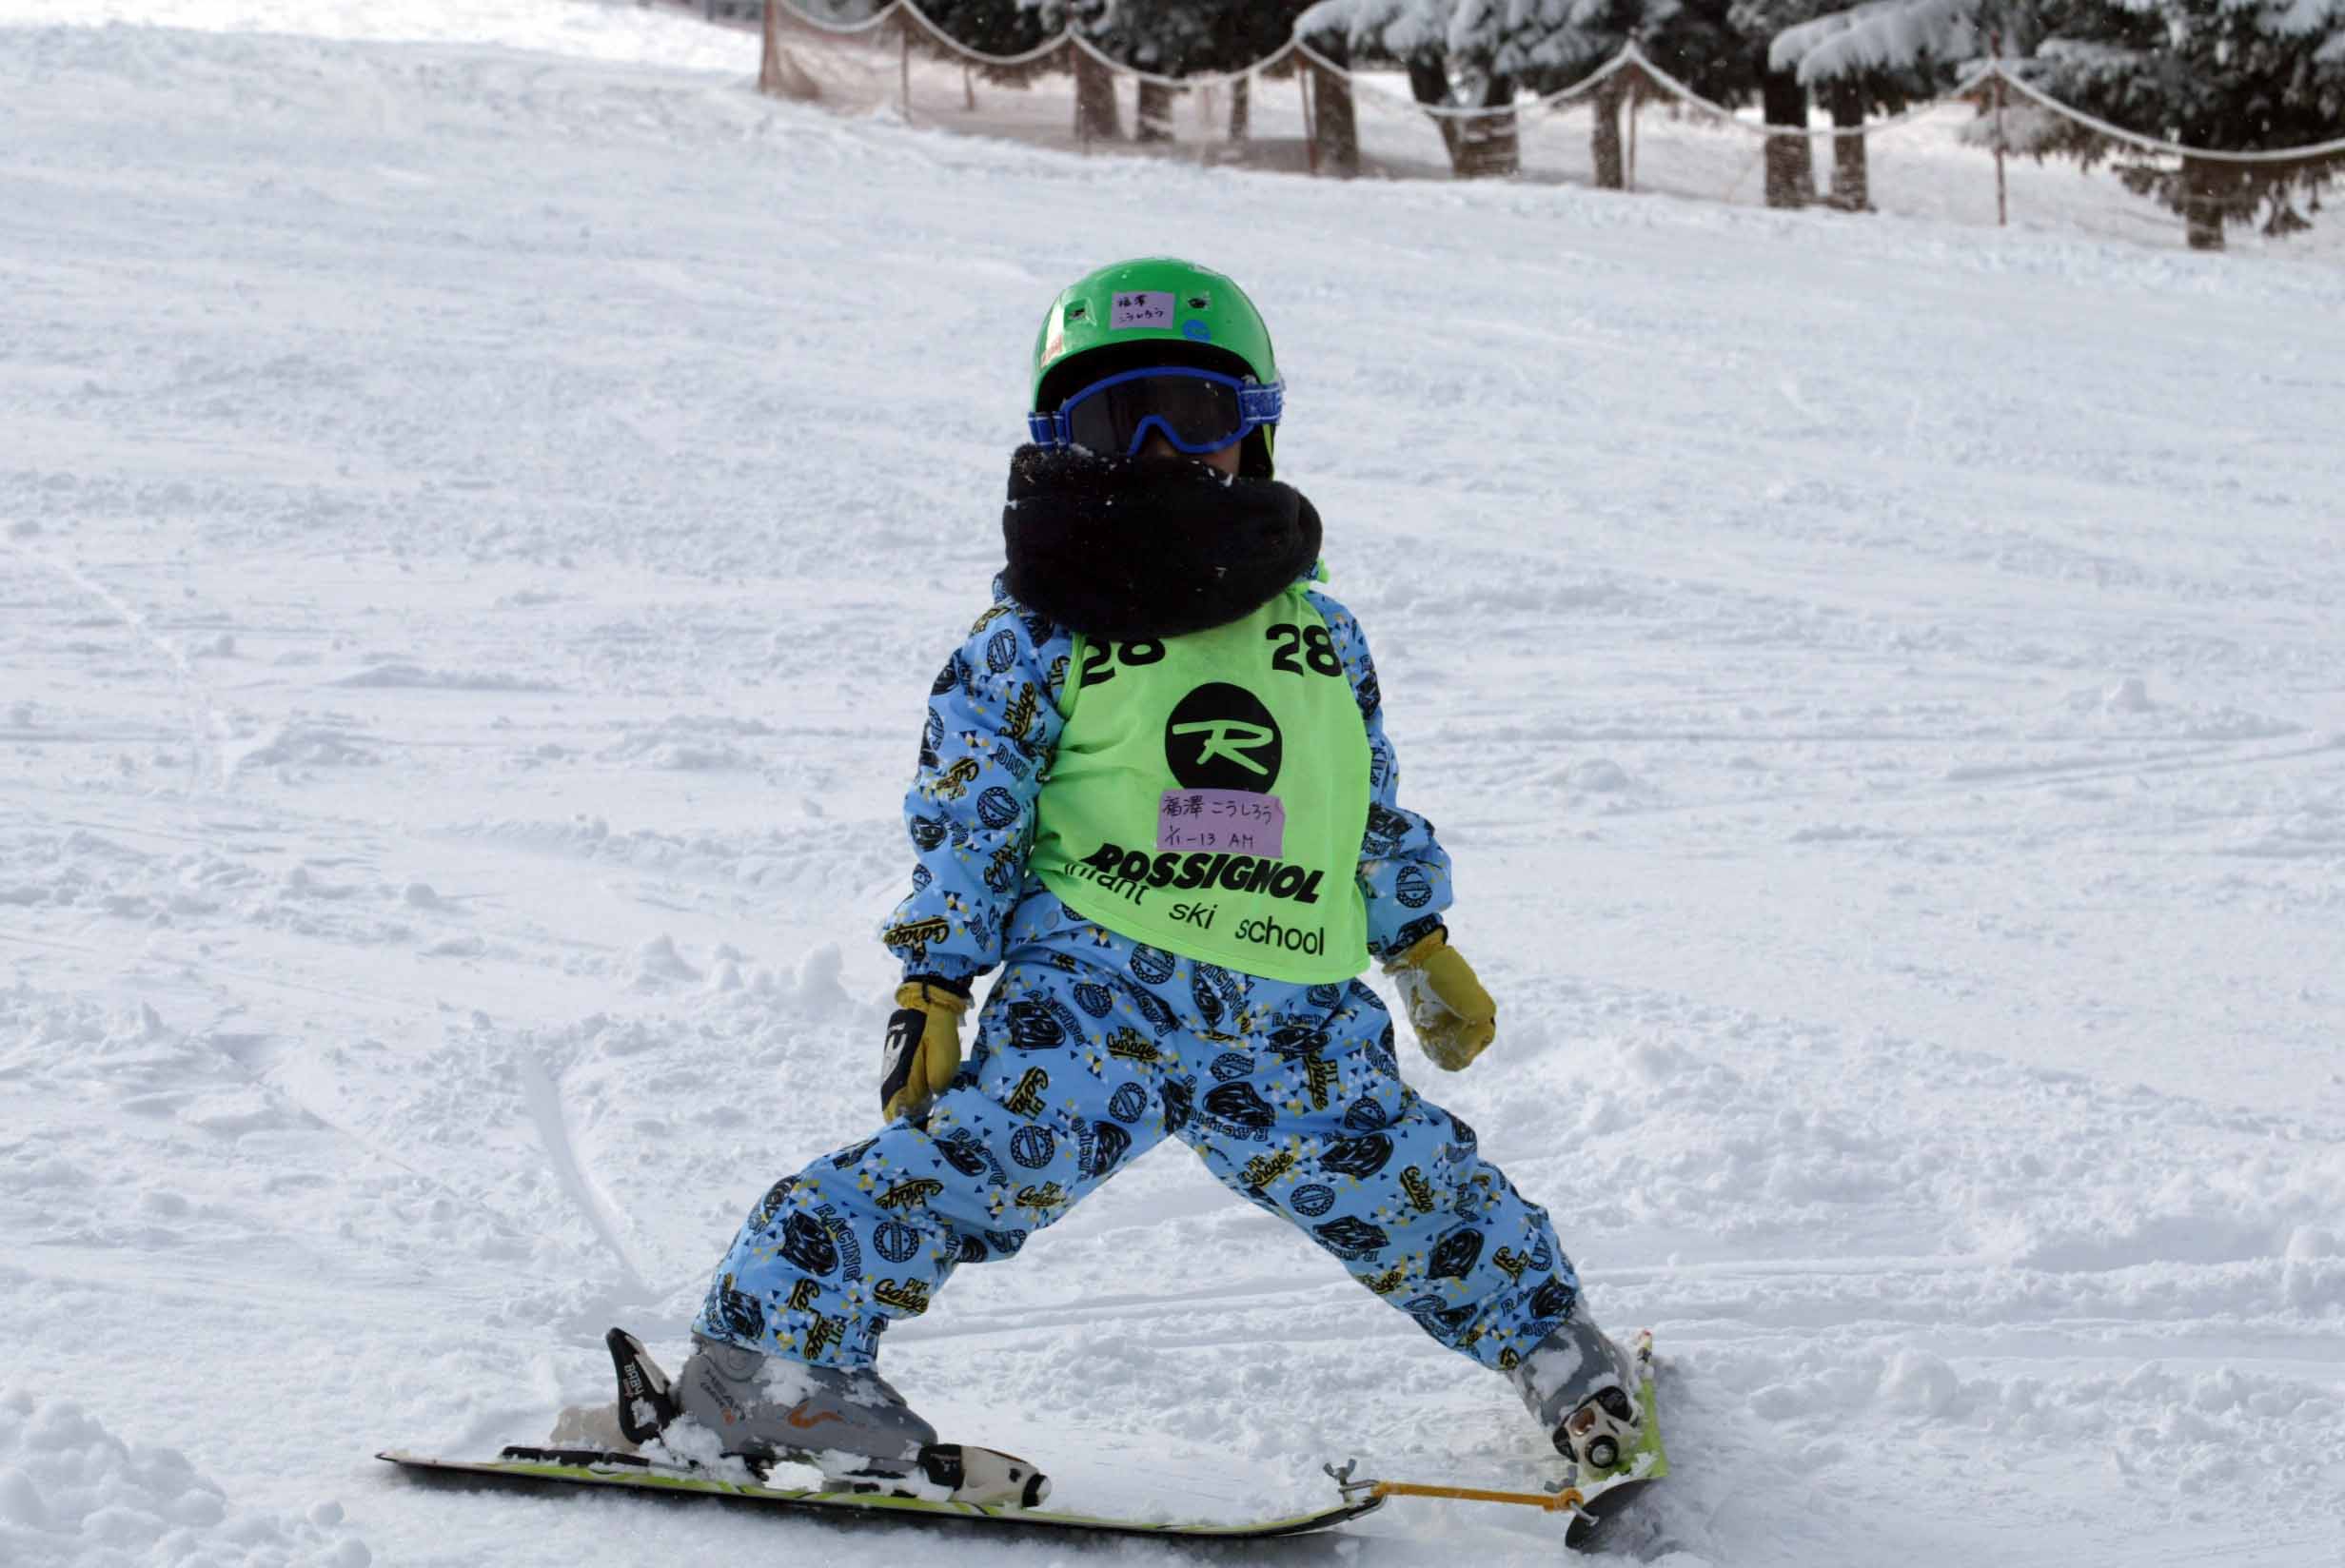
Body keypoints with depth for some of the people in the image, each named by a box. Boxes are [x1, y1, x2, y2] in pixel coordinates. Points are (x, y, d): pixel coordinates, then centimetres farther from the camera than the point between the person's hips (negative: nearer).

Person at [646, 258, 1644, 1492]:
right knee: (1003, 1146, -23)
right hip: (1100, 977, -2)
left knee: (1414, 1196, 3)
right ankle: (769, 1346, -16)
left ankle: (1562, 1353, 30)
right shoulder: (1036, 636, 10)